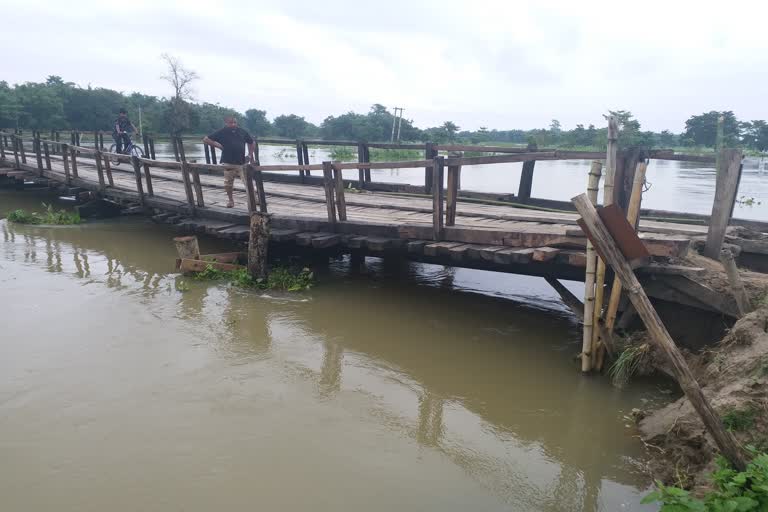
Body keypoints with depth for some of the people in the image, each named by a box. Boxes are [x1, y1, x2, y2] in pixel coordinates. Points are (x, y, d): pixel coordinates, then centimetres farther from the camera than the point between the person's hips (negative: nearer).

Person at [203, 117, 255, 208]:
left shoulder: (242, 132, 8)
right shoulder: (221, 133, 0)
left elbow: (252, 142, 22)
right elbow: (205, 139, 2)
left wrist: (250, 154, 11)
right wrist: (216, 144, -6)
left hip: (242, 162, 2)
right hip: (228, 162, -1)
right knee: (228, 183, 2)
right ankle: (231, 200, 20)